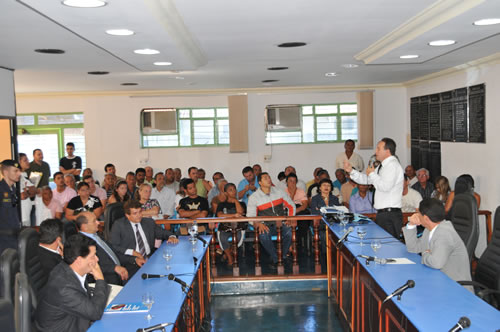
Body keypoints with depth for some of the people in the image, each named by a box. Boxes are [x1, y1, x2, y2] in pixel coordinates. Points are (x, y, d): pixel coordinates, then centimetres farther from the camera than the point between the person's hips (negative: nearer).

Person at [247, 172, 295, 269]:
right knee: (263, 236, -35)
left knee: (290, 232, -32)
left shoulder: (279, 192, 8)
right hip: (266, 226, -1)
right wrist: (258, 224, -23)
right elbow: (250, 216, -3)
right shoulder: (254, 197, 1)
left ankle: (282, 256, -11)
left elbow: (291, 205, 15)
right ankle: (276, 259, -14)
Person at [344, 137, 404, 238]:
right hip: (382, 214, 10)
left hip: (390, 216, -10)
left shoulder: (392, 165, -14)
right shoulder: (383, 166, 17)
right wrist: (351, 171, 11)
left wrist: (372, 174, -12)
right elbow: (366, 180, 23)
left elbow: (385, 187, -25)